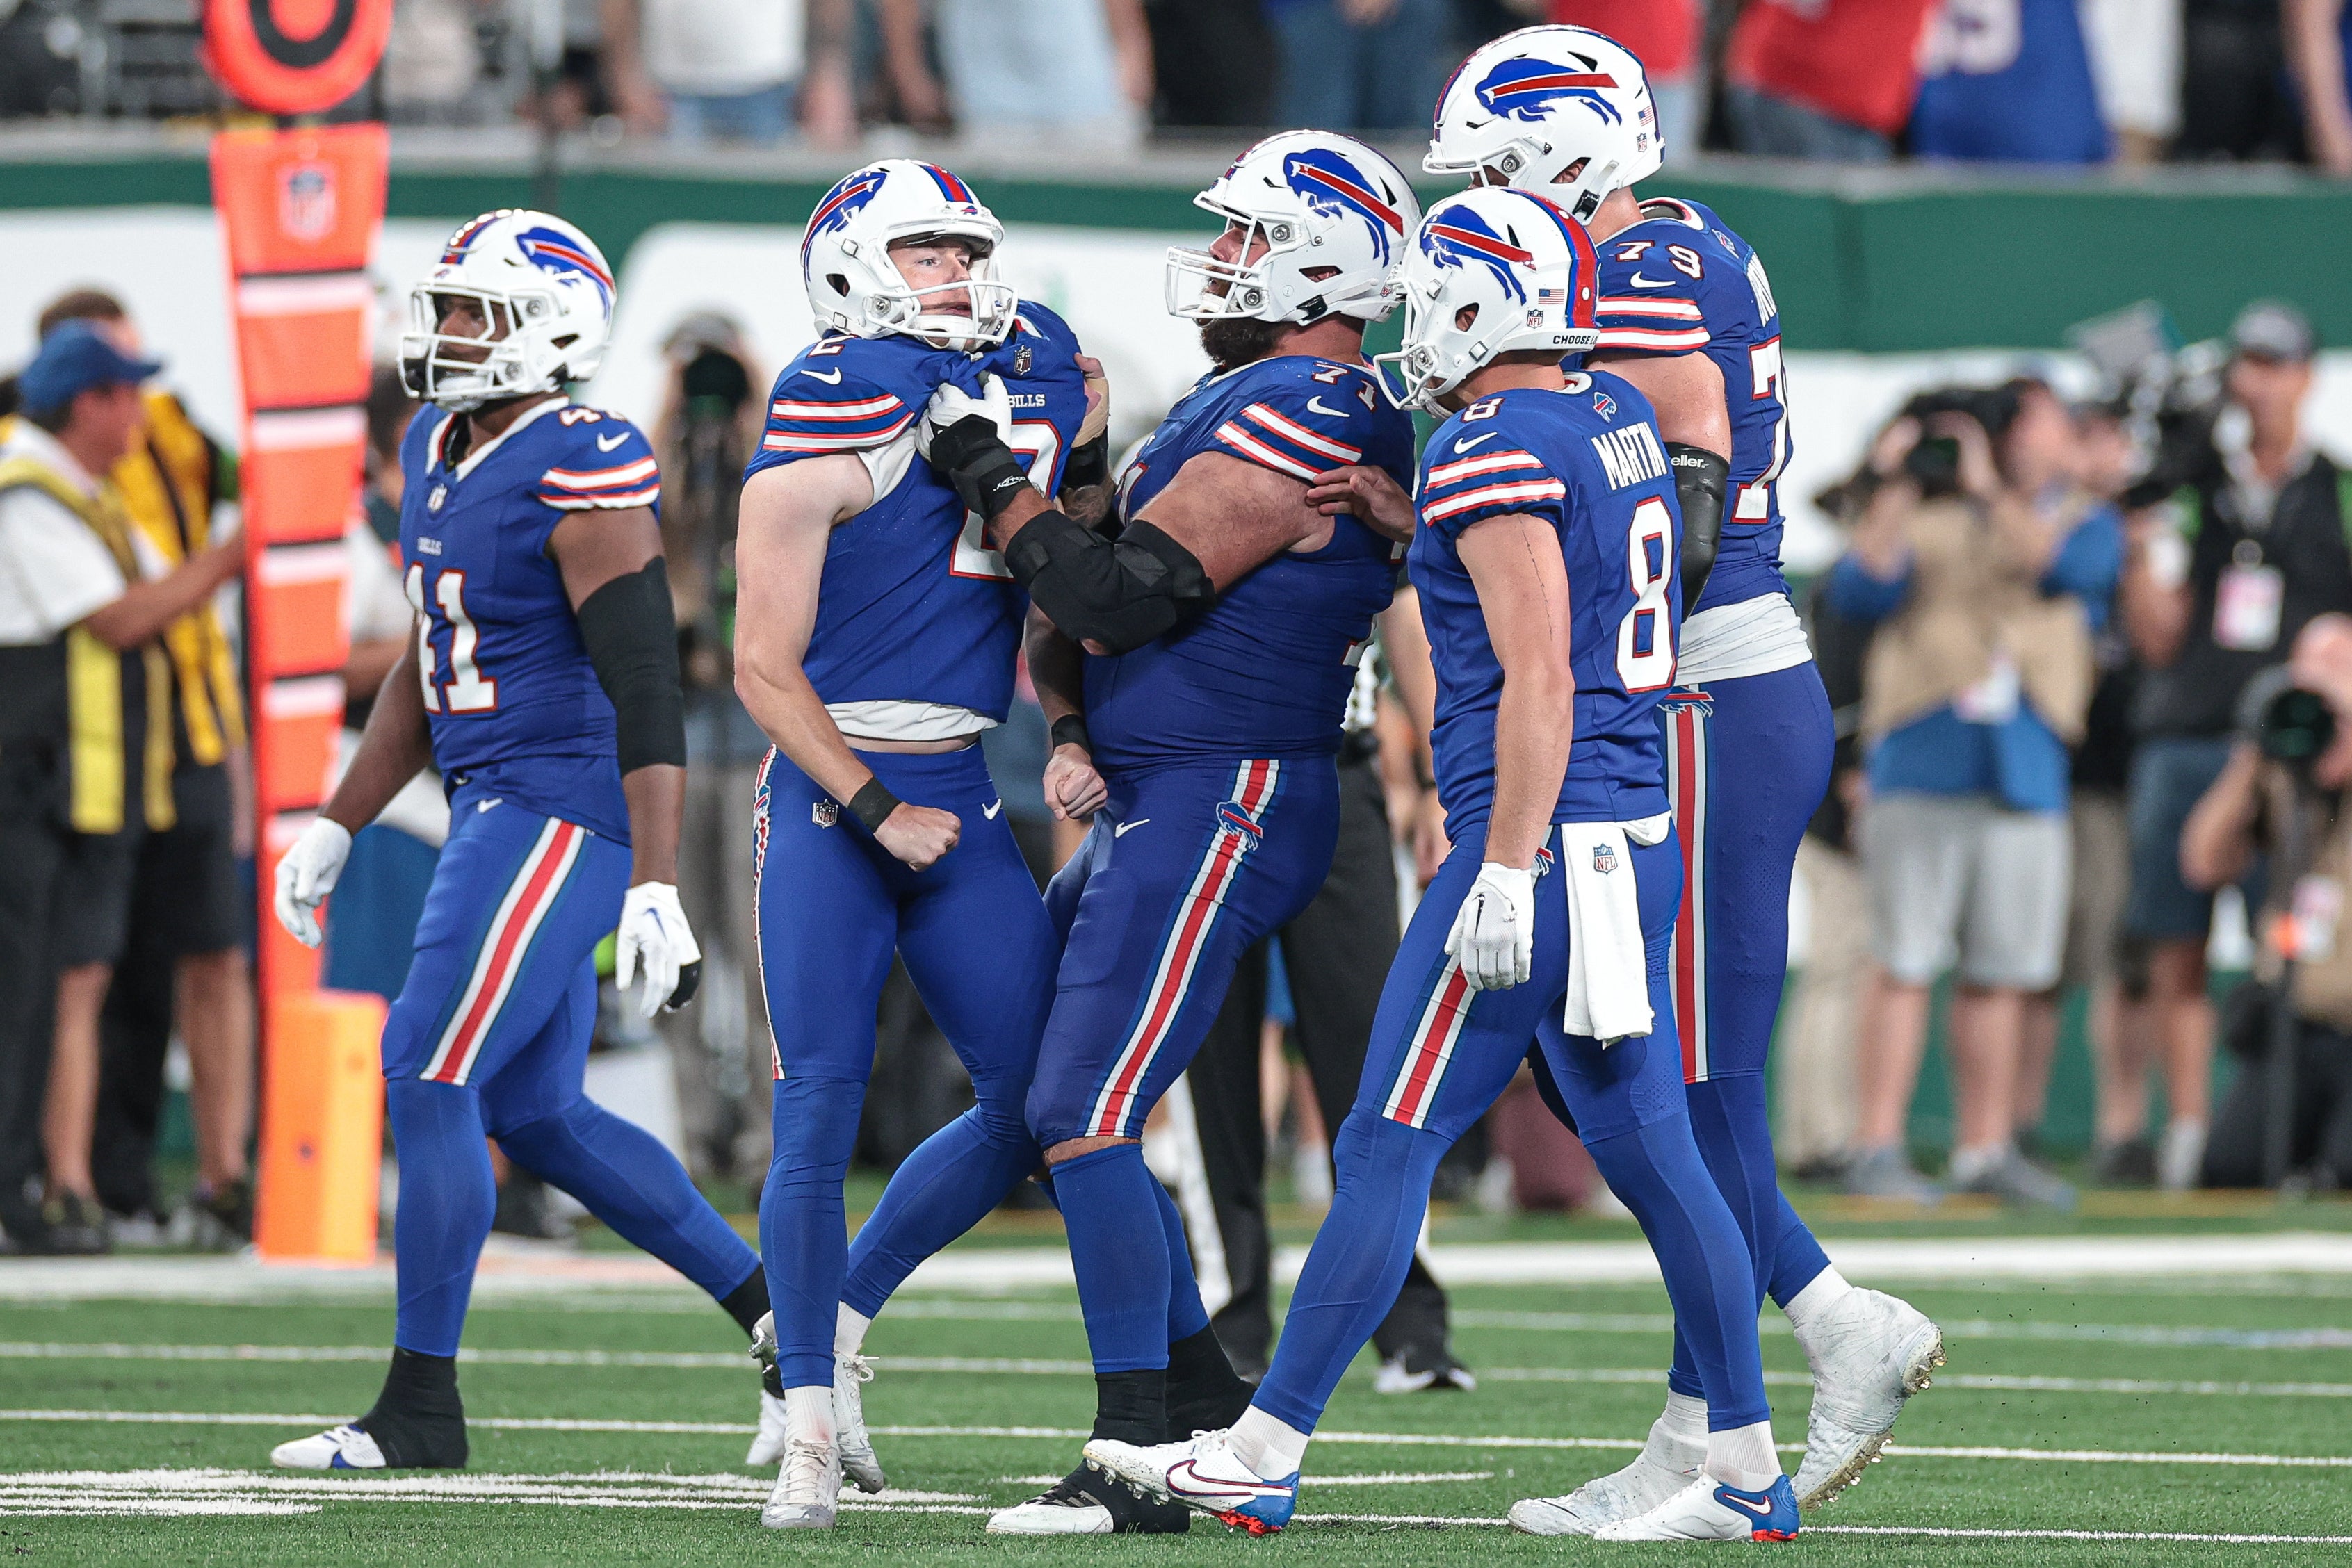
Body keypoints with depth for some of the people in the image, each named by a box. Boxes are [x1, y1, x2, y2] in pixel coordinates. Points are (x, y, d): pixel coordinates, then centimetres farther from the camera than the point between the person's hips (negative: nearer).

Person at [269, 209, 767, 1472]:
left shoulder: (583, 473, -17)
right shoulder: (438, 455, 12)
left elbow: (645, 688, -20)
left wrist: (657, 885, -25)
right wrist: (337, 825, 24)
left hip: (565, 810, -10)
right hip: (493, 808, 10)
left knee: (429, 1076, -10)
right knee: (534, 1113, 12)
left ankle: (422, 1408, -4)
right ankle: (774, 1310, 22)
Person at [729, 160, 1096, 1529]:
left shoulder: (1043, 373, 9)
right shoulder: (830, 425, -10)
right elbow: (766, 667, -9)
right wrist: (873, 813, -12)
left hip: (961, 797, 6)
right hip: (828, 795, -6)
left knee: (1036, 1103, 1)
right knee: (823, 1106, -6)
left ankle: (836, 1318, 20)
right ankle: (810, 1425, 2)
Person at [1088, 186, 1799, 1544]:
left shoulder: (1495, 452, -13)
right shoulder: (1622, 419, 12)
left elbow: (1540, 679, -19)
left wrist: (1508, 872, -21)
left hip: (1545, 833, -9)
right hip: (1646, 836, 9)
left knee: (1388, 1150, -4)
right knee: (1651, 1154, 10)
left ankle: (1265, 1457, -2)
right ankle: (1750, 1471, 10)